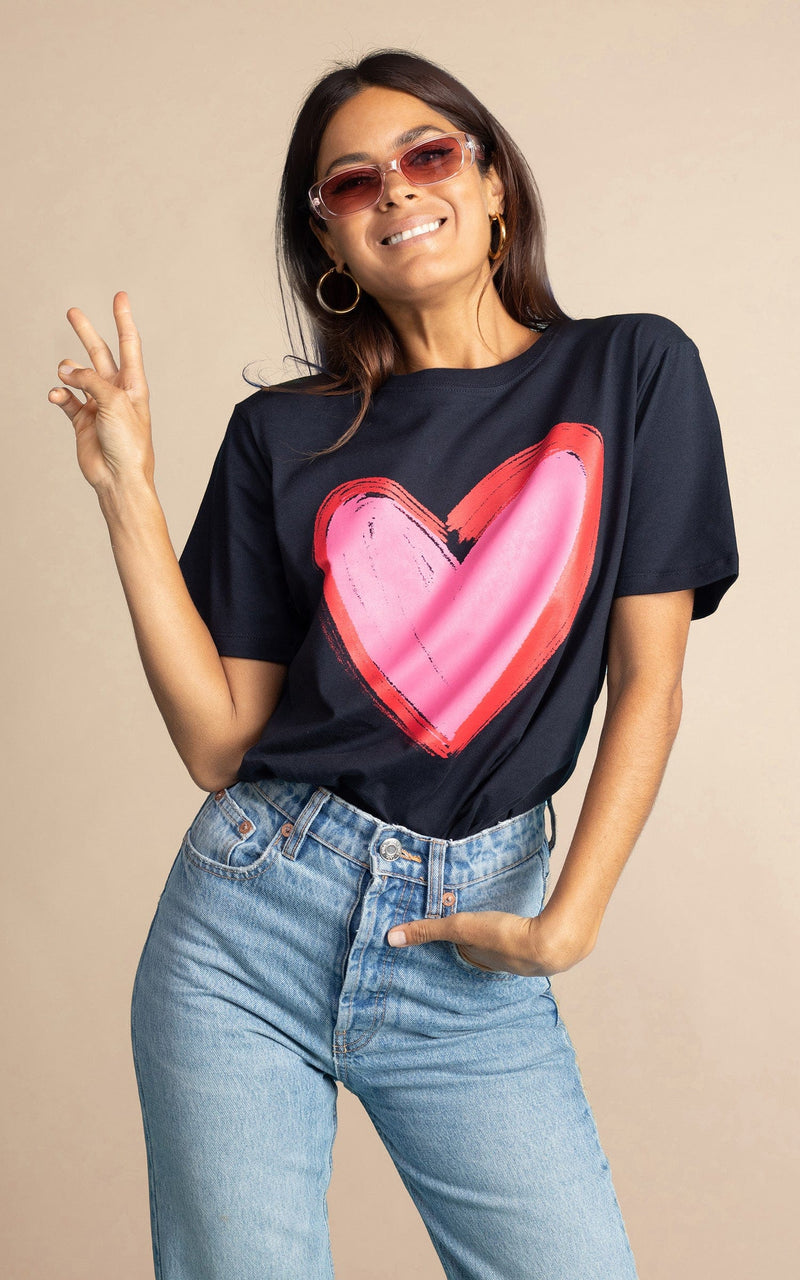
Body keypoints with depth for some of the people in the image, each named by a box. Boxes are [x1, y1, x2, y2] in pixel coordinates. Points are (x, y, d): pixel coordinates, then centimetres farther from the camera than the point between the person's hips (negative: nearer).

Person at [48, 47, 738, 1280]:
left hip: (471, 951, 0)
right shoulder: (284, 435, 3)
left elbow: (649, 681, -1)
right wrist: (126, 486, -6)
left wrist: (567, 924, -8)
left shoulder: (632, 370, 0)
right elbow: (217, 741, -1)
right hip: (255, 913, 1)